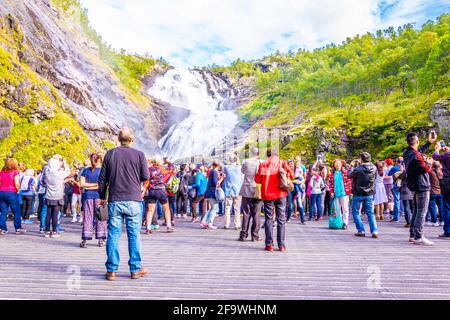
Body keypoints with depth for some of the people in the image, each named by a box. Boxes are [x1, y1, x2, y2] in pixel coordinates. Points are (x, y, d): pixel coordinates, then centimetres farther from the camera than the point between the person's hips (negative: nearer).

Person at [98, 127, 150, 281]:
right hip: (134, 200, -1)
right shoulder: (139, 154, -2)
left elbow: (102, 178, 7)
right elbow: (146, 176, -1)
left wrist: (102, 197, 18)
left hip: (114, 200, 2)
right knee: (134, 235, 6)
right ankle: (135, 269, 13)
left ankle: (111, 270, 10)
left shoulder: (110, 154, 4)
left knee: (113, 234, 6)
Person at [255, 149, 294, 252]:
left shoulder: (262, 165, 2)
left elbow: (257, 179, -2)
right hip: (280, 194, 0)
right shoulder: (282, 163, 2)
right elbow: (291, 174, -4)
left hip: (267, 194, 0)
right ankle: (281, 245, 3)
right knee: (281, 219, 5)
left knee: (268, 219, 6)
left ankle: (269, 244, 4)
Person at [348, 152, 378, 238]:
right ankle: (374, 231, 1)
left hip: (358, 194, -4)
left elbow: (349, 175, -4)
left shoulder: (358, 169, -20)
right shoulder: (374, 168, -6)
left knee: (355, 212, 11)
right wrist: (359, 165, 13)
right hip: (369, 194, 4)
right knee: (370, 213, 12)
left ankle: (361, 231, 7)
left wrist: (352, 166, 9)